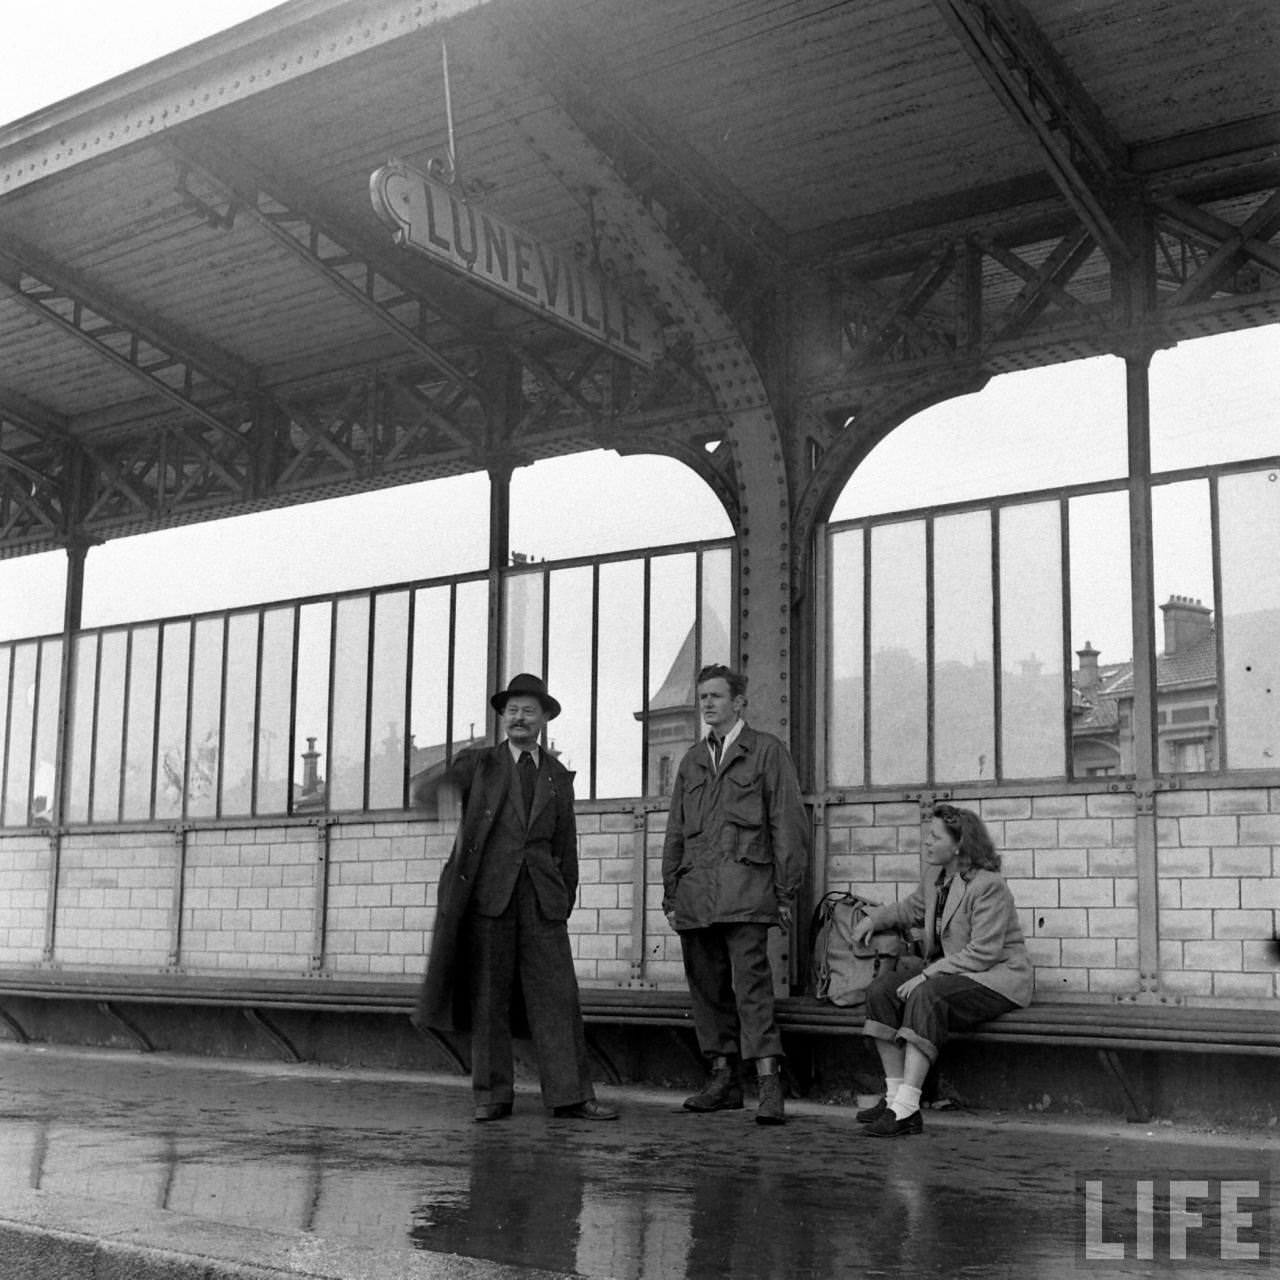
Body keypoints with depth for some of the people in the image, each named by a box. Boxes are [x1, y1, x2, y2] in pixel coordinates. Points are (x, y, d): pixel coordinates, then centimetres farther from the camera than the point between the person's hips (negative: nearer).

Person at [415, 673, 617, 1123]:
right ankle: (492, 1095, 8)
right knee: (488, 994, 1)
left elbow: (565, 845, 17)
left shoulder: (558, 776, 16)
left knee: (557, 993, -3)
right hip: (488, 890, -2)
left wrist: (565, 901, 13)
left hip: (541, 895, 2)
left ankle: (570, 1095, 0)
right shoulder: (479, 764, 10)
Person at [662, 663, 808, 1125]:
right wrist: (670, 894, 14)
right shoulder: (692, 760, 21)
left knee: (751, 981, -14)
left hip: (744, 886, -6)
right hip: (695, 891, 6)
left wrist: (785, 892, -5)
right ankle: (723, 1079, 15)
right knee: (707, 986, 6)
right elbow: (675, 832, 22)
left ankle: (769, 1084, -16)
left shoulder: (767, 751, 6)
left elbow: (789, 824, 1)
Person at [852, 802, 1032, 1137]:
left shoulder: (988, 885, -18)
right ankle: (894, 1097, -17)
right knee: (881, 990, -11)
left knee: (925, 995, -35)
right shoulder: (936, 877, 9)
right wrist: (874, 918, 13)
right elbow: (911, 908, 31)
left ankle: (906, 1109, -38)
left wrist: (927, 975, -25)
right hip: (951, 975, 9)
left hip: (997, 978, -9)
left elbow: (983, 953, -23)